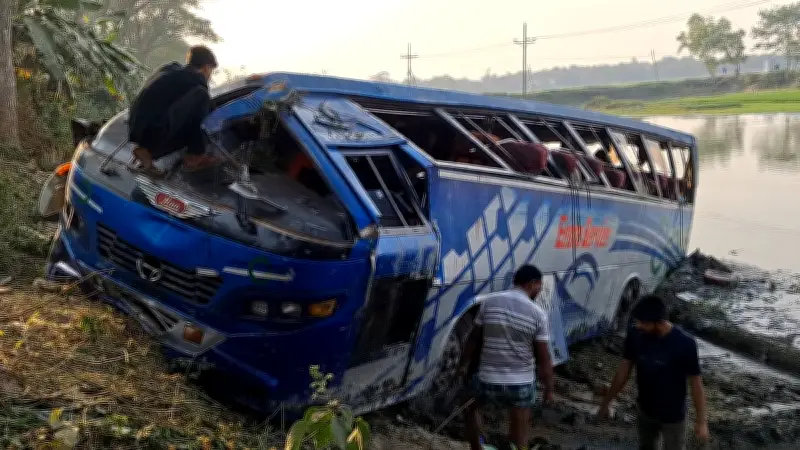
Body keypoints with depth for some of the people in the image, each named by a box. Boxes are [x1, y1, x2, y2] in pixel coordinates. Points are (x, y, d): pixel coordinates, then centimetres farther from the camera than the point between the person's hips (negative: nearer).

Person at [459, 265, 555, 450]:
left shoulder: (489, 302, -3)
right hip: (521, 383, -1)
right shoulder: (538, 313, -8)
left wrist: (464, 364, 19)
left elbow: (474, 338, 6)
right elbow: (543, 359, -6)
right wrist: (549, 389, 6)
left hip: (487, 380, 2)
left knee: (469, 406, 32)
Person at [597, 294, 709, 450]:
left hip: (673, 415, -4)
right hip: (645, 410, 4)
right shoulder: (635, 335, -17)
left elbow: (696, 383, -17)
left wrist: (701, 421, -11)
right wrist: (606, 402, 5)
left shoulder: (684, 344, -29)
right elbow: (624, 369, -3)